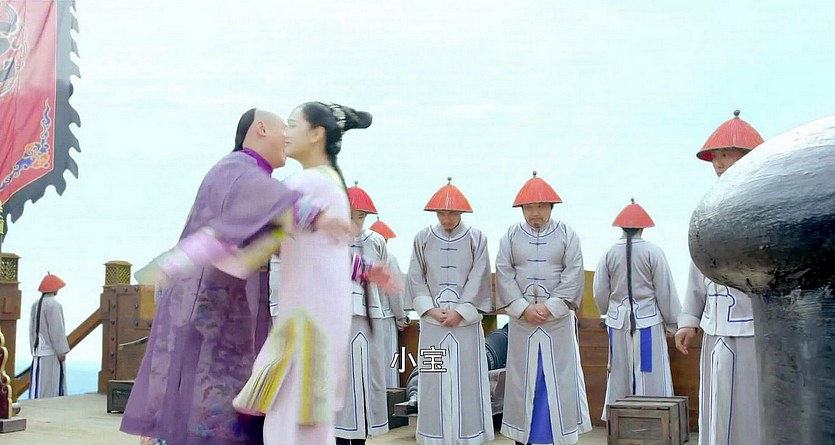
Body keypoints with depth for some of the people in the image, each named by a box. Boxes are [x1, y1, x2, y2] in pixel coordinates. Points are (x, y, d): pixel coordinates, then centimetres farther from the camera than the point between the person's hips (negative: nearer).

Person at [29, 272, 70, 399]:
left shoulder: (35, 304, 10)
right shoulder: (53, 304, -14)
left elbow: (32, 329, 14)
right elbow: (56, 329, -17)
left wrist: (34, 348, 19)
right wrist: (61, 351, -14)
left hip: (38, 351, 7)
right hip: (51, 352, -7)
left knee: (39, 384, 7)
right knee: (53, 384, -2)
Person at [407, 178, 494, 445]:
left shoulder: (477, 238, 1)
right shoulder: (423, 238, 6)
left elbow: (478, 280, -3)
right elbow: (416, 279, 4)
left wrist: (459, 312, -10)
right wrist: (431, 310, -7)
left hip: (467, 322, -1)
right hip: (432, 322, 1)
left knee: (467, 380, -1)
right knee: (433, 380, 3)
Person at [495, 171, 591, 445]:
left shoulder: (566, 233, 2)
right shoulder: (510, 235, 5)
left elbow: (573, 274, -5)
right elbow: (504, 275, -1)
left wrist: (550, 307, -14)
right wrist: (524, 308, -12)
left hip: (559, 320, -1)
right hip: (521, 321, 1)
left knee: (560, 379, 2)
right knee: (523, 379, 6)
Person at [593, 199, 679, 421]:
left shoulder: (610, 253, -1)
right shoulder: (652, 252, -9)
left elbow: (600, 293, 4)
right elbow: (665, 291, -6)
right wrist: (671, 323, 4)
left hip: (618, 321, 3)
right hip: (648, 319, -3)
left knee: (620, 371, 12)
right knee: (650, 372, 4)